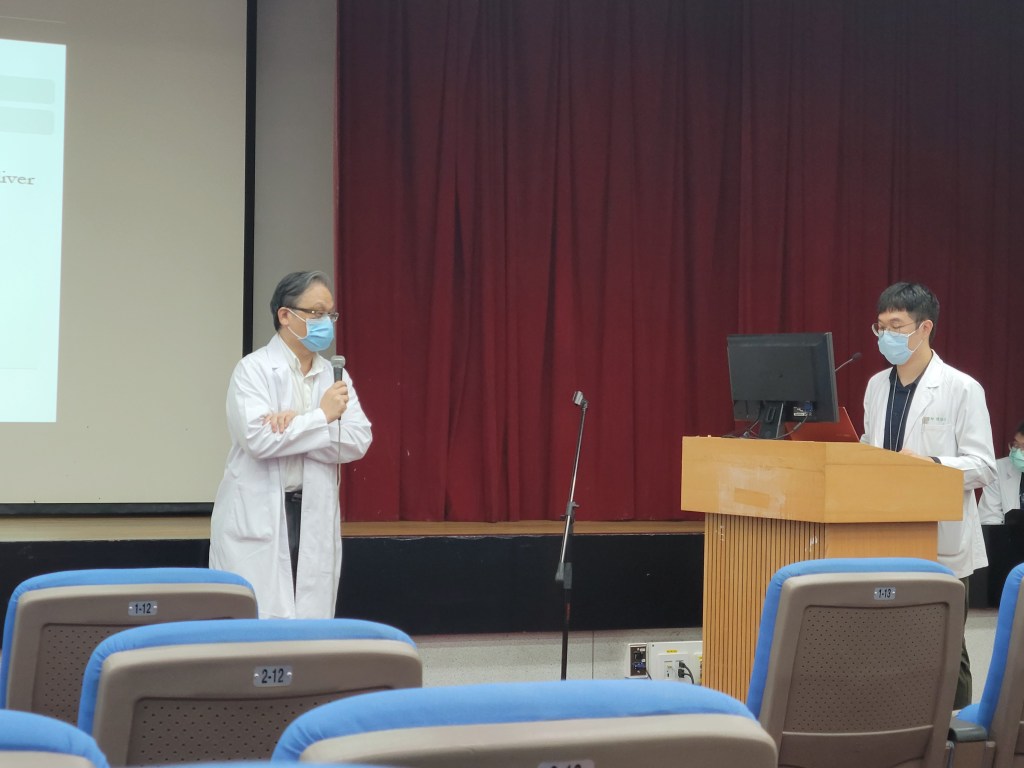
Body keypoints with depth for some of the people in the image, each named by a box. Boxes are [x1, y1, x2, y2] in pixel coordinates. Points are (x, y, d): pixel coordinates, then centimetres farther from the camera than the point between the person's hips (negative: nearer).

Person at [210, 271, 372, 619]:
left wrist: (298, 424, -14)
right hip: (257, 520, -5)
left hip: (315, 517, 5)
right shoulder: (254, 370, -5)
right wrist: (321, 416, -14)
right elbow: (258, 438, -18)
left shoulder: (335, 375, 11)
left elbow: (359, 440, -1)